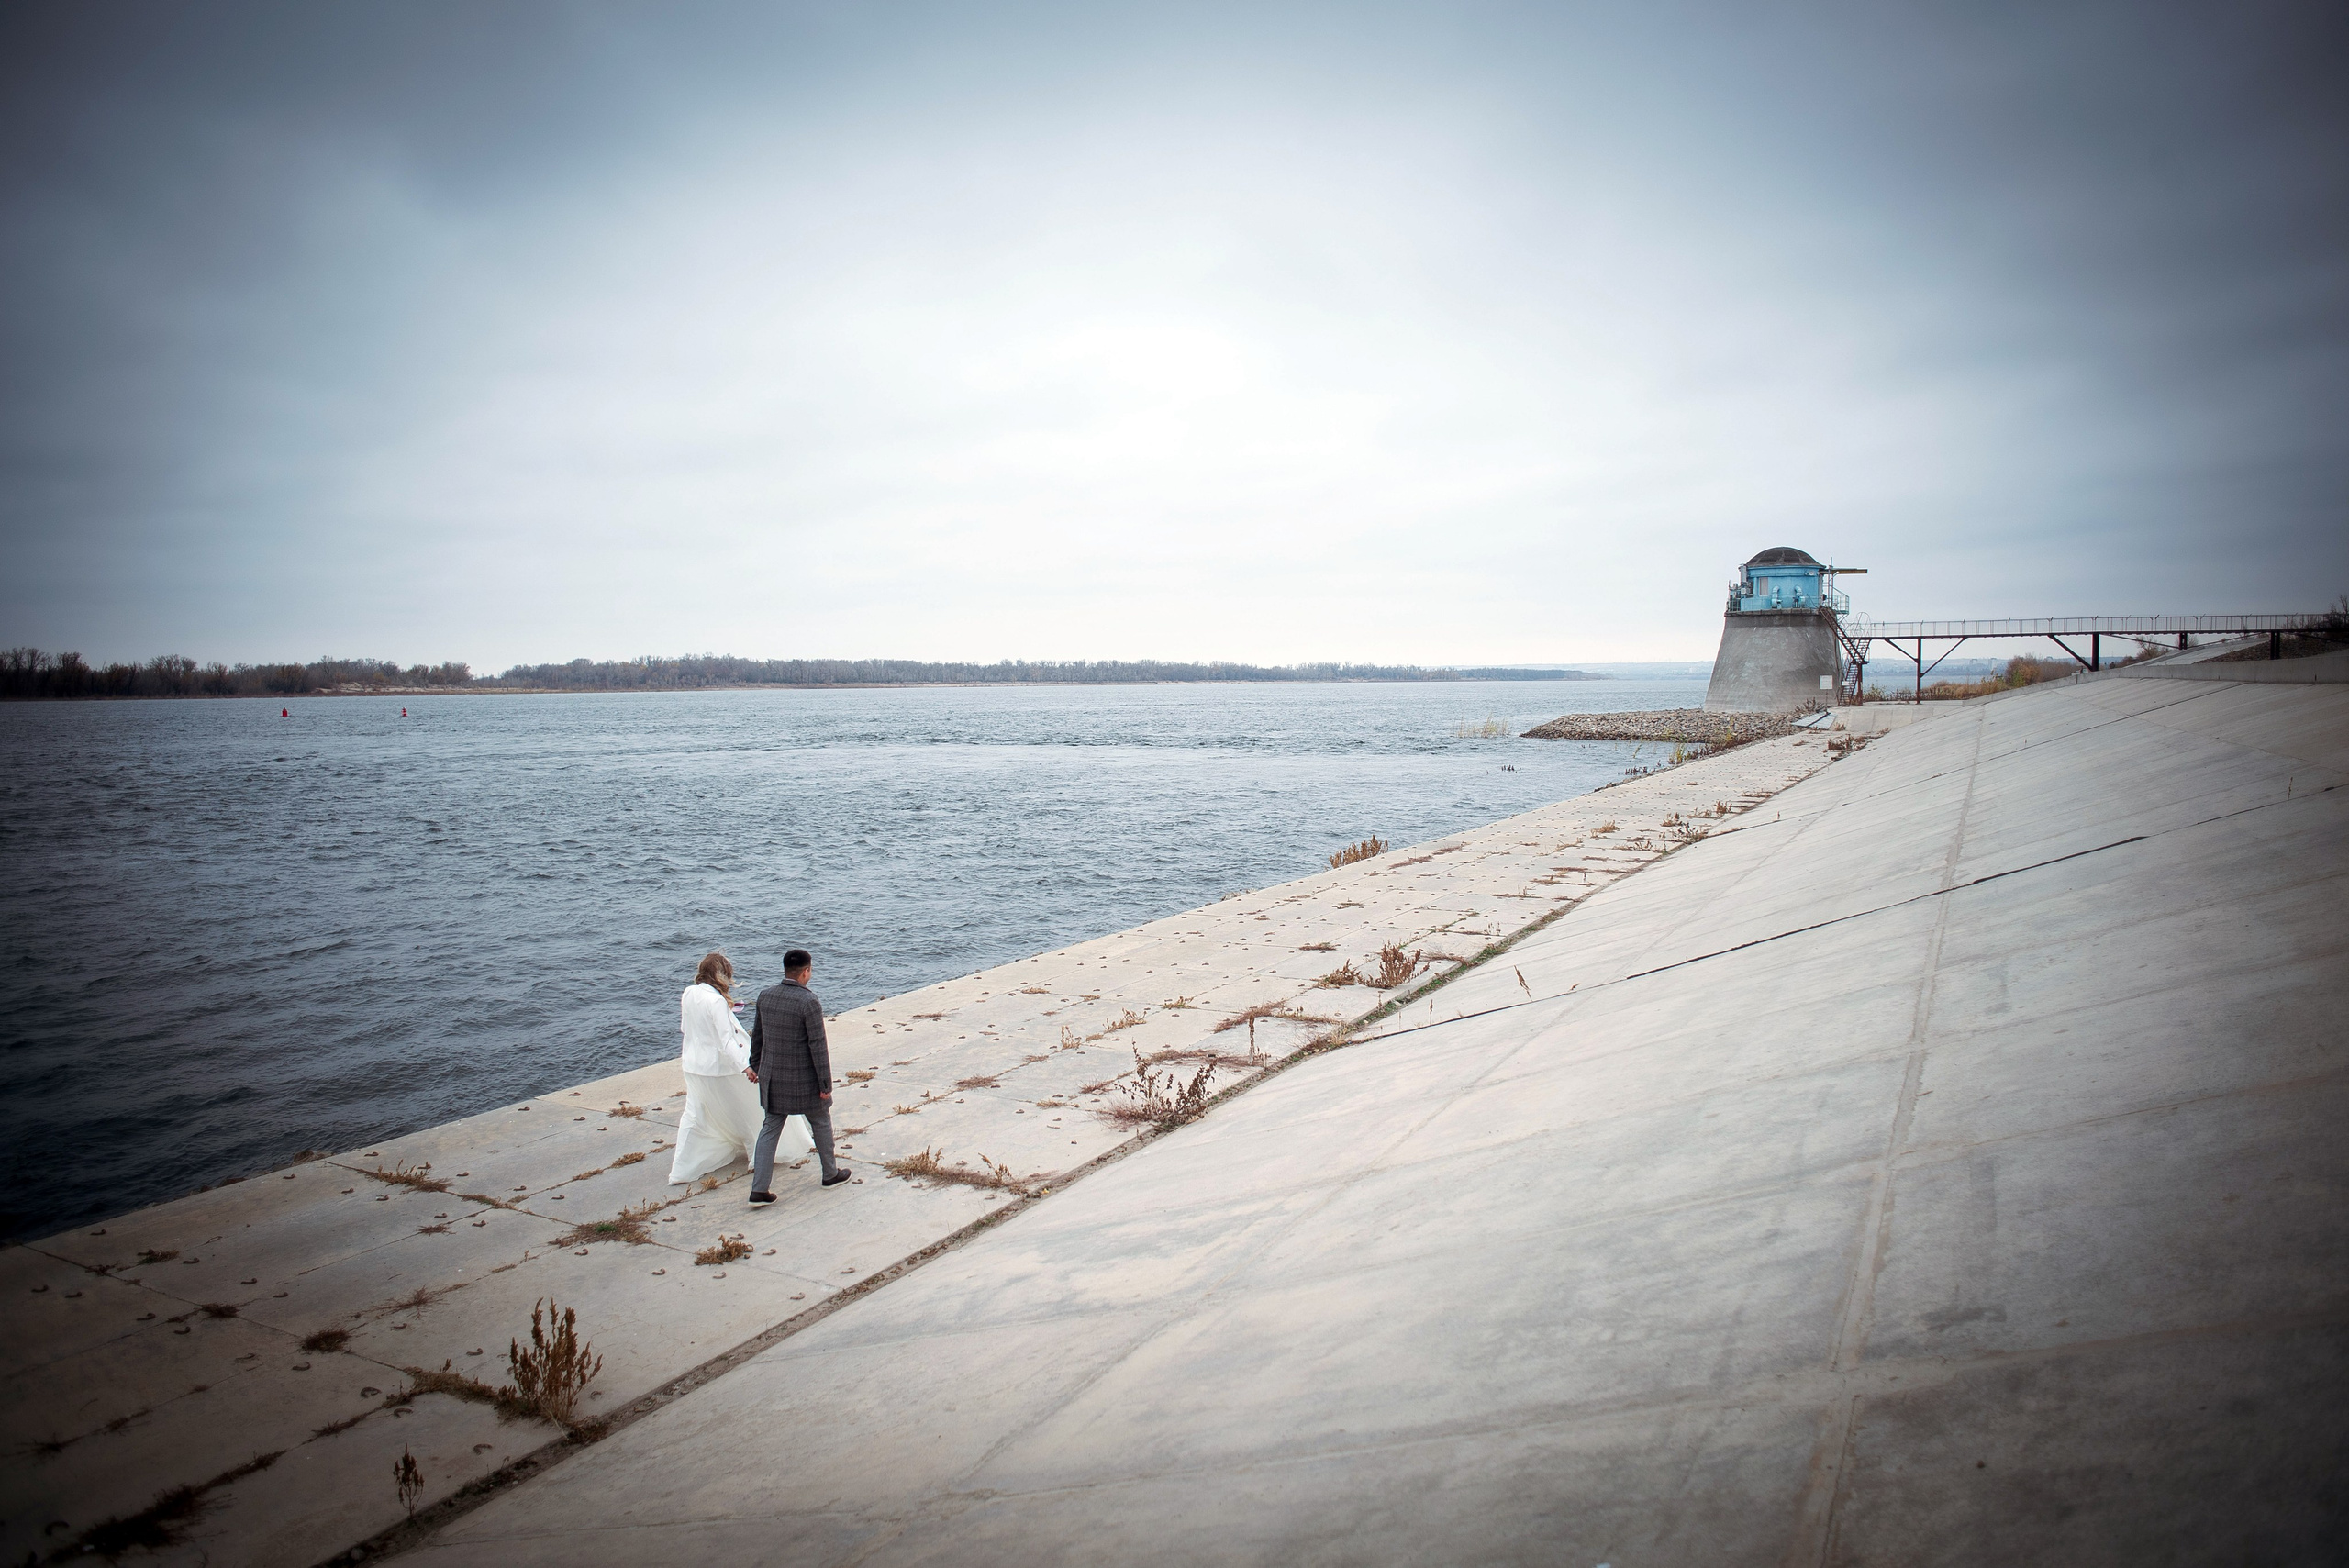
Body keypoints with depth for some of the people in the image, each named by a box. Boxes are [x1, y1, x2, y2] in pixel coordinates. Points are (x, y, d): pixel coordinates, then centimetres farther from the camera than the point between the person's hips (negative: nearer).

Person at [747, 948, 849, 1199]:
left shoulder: (765, 996, -2)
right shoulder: (809, 1002, -21)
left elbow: (757, 1035, 9)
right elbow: (818, 1046, -19)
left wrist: (755, 1066, 22)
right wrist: (826, 1084, -13)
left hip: (772, 1077, 5)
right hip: (803, 1079, -5)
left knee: (770, 1128, 12)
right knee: (821, 1123, 16)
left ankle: (759, 1188, 6)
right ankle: (830, 1173, 32)